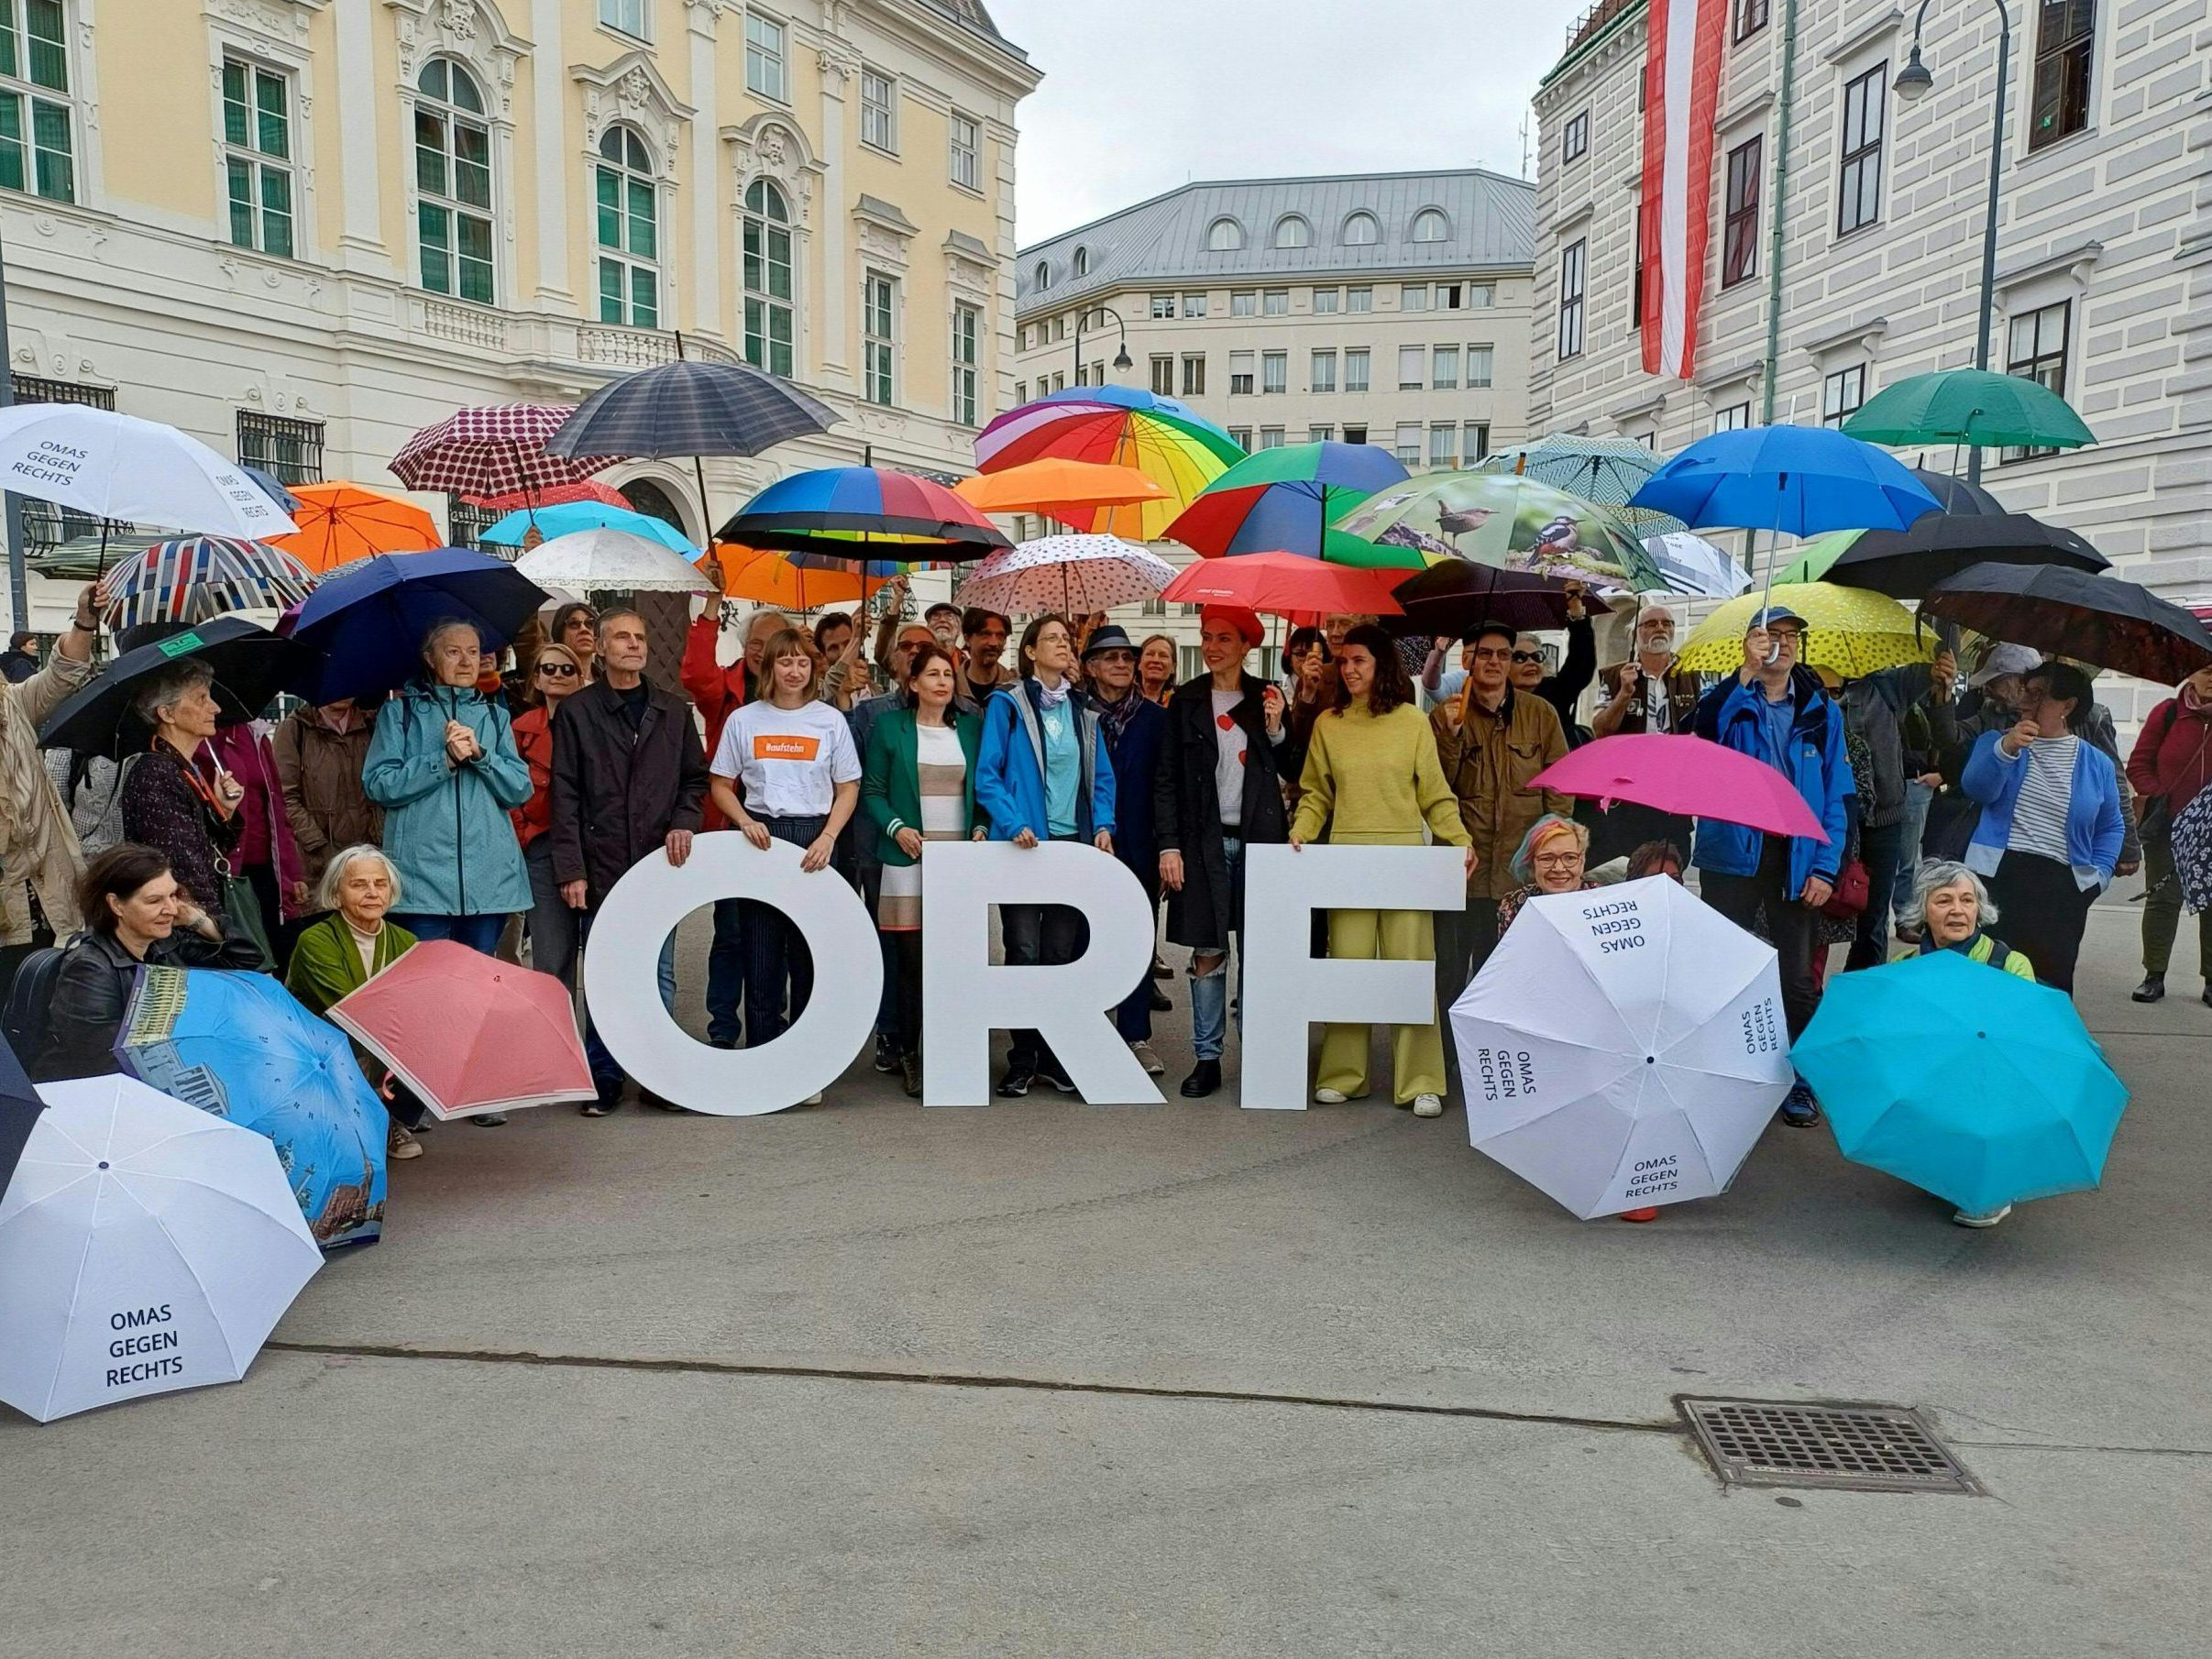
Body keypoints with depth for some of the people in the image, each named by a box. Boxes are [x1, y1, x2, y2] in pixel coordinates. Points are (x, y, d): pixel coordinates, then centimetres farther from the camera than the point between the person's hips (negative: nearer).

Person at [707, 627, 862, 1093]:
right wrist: (745, 822, -8)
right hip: (760, 839, 1)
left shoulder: (830, 720, 5)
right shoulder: (743, 720, 7)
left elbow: (848, 789, 5)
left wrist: (827, 838, -9)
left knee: (811, 956, 1)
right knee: (761, 958, 2)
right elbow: (721, 785, 10)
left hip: (814, 838, 0)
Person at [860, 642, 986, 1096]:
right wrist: (897, 828, -12)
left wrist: (980, 828, 1)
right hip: (908, 858, -2)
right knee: (912, 960, -2)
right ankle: (908, 1055, 7)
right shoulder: (889, 726, 4)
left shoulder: (971, 727, 13)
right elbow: (872, 791, 3)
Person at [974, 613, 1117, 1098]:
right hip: (1024, 843, -4)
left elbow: (1102, 778, 14)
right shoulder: (1007, 704, 0)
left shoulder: (1083, 712, 13)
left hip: (1074, 842, 4)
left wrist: (1103, 825, -2)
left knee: (1061, 953, 7)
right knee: (1024, 952, -4)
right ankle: (1022, 1059, 7)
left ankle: (1053, 1057, 15)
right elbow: (987, 775, -5)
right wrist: (1014, 825, -17)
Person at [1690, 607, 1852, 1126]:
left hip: (1796, 858, 1)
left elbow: (1835, 796, 4)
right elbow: (1701, 731, -22)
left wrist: (1825, 867, -6)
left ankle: (1799, 1080, 20)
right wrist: (1746, 675, -25)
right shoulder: (1728, 699, 2)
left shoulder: (1822, 713, 6)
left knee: (1796, 976, 6)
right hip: (1732, 854, -1)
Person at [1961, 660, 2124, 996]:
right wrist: (2006, 749, -30)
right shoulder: (1996, 741, 6)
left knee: (2052, 983, 3)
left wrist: (2099, 875, 3)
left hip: (2063, 887, 1)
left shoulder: (2097, 764, 10)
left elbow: (2111, 828, 18)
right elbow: (1978, 788, -13)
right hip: (1998, 877, -1)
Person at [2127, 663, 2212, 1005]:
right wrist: (2156, 797, -11)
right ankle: (2154, 976, 12)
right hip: (2167, 828, 0)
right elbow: (2139, 765, 2)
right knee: (2162, 899, 5)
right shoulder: (2168, 713, -2)